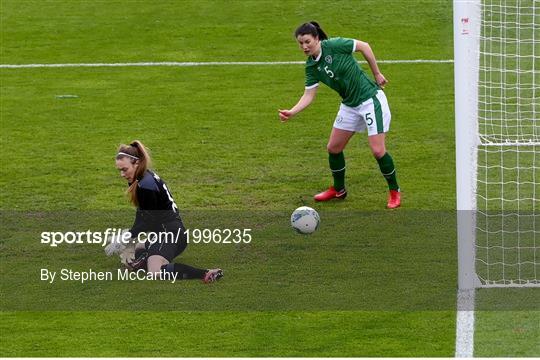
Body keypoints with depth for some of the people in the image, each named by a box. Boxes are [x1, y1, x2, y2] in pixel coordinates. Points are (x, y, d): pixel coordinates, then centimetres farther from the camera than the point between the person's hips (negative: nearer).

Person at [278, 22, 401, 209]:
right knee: (333, 148, 10)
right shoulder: (311, 66, -1)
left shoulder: (334, 46, -19)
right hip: (349, 105, 7)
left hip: (370, 99, -7)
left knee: (377, 150, -10)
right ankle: (338, 189, 31)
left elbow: (364, 46, -9)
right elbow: (309, 95, -2)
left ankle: (394, 191, 9)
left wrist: (377, 74, -5)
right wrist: (291, 112, -18)